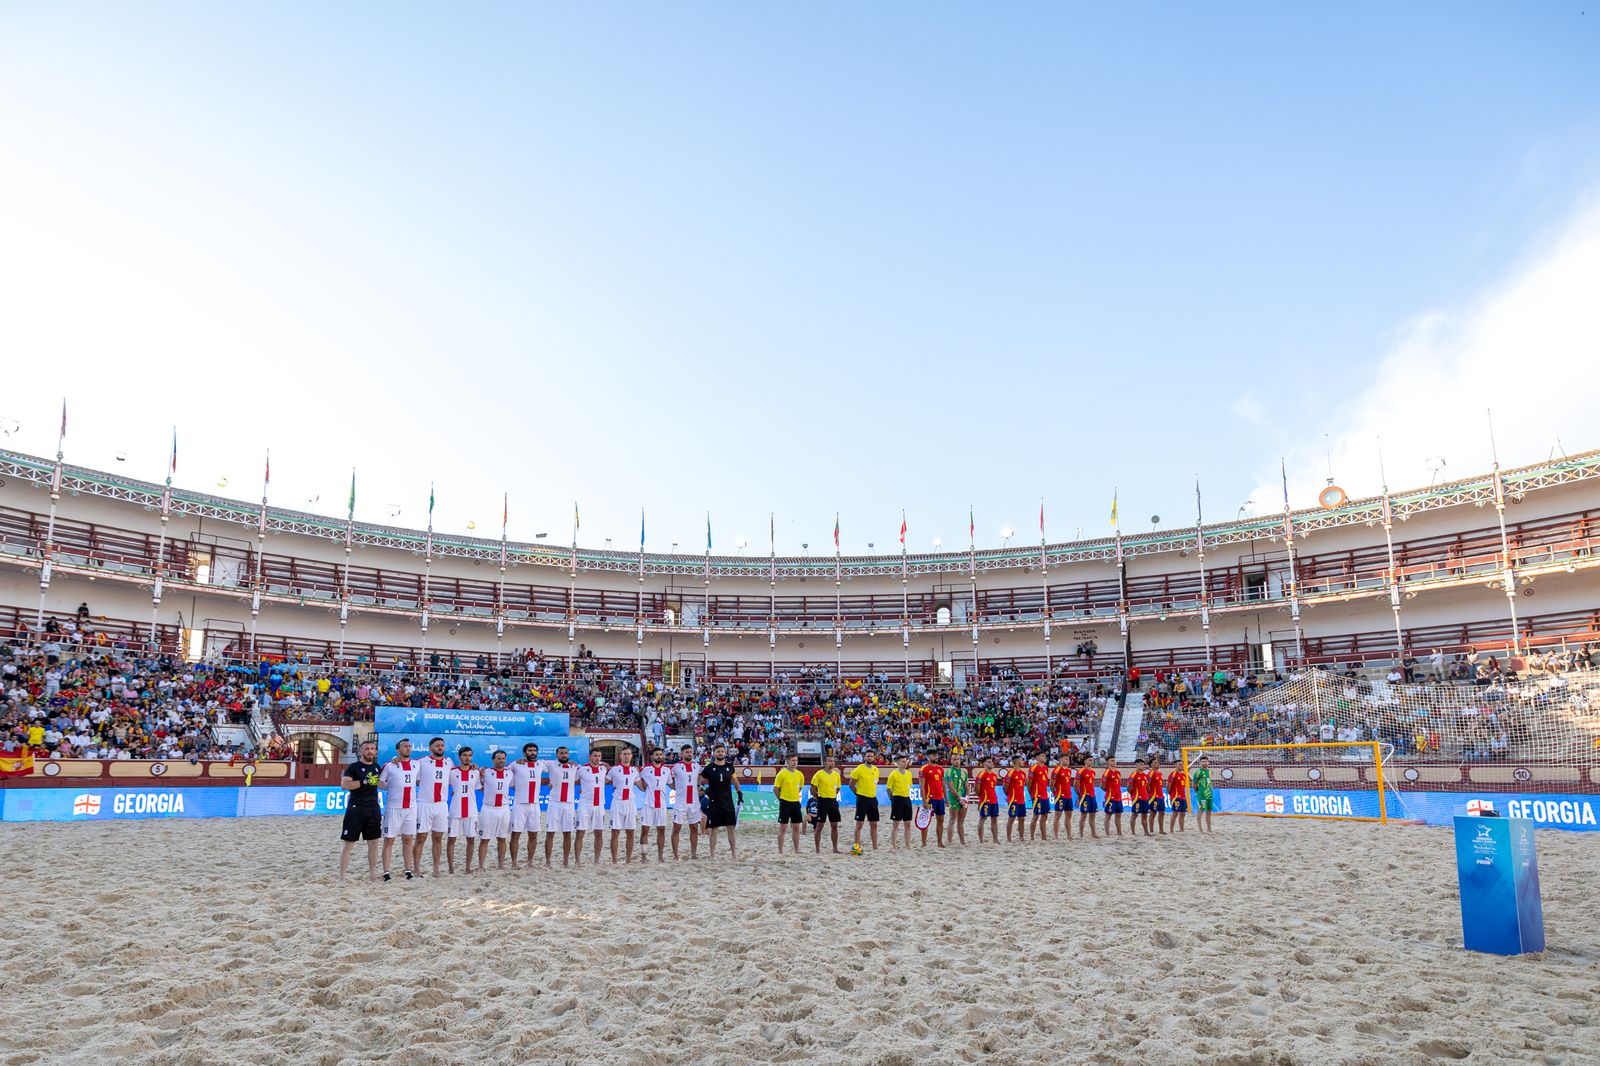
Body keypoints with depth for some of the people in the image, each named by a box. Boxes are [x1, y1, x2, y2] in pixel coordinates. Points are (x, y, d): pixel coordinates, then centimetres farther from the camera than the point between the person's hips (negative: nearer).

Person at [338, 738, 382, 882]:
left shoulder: (377, 767, 12)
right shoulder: (354, 767, -5)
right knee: (349, 844, -2)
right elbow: (344, 784, -18)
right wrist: (364, 782, -22)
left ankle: (372, 873, 16)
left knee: (373, 843, 8)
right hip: (355, 809, -5)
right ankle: (341, 877, 2)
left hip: (373, 809, 5)